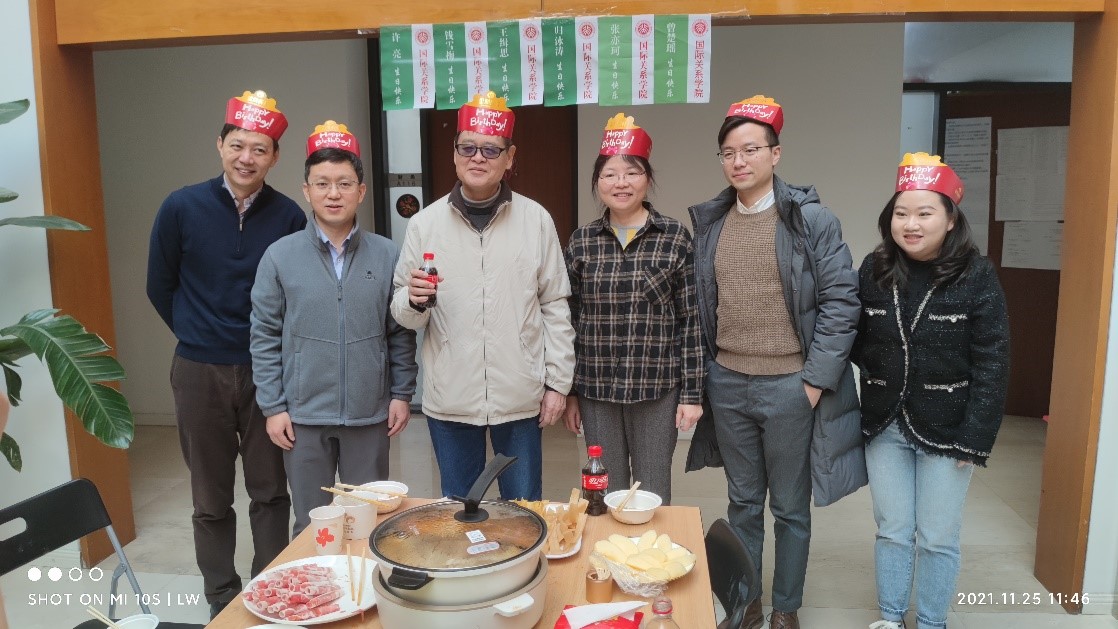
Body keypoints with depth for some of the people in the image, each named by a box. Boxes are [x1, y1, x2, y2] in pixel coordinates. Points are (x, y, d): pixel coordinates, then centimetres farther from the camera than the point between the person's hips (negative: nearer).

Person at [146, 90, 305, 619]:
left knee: (270, 490, 8)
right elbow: (160, 286, 7)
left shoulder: (289, 217, -7)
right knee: (211, 496, 12)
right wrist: (197, 336, 11)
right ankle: (222, 596, 27)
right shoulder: (181, 208, -5)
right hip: (199, 372, 1)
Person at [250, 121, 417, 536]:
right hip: (303, 416, 0)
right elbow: (265, 338, -1)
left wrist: (402, 394, 1)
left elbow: (401, 333, 3)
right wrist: (273, 407, -3)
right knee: (311, 525, 14)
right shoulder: (280, 257, -3)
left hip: (370, 415, 1)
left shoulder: (387, 255, -2)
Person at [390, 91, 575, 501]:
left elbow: (555, 306, 2)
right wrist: (414, 301, -19)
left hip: (520, 398, -1)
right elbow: (402, 312, 4)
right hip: (449, 400, 1)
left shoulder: (536, 220, -2)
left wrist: (558, 382, 0)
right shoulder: (424, 224, 0)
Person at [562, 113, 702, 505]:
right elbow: (569, 321, 7)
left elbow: (690, 320, -1)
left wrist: (692, 392, -3)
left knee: (653, 498, 11)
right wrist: (569, 392, 7)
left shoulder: (675, 237, -3)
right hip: (596, 391, 2)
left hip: (658, 390, -2)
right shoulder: (582, 242, 3)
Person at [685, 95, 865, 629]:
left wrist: (816, 378, -12)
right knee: (743, 502, 16)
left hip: (789, 386, -4)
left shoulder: (811, 219, -8)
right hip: (727, 384, 4)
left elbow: (841, 300, -9)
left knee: (789, 507, 12)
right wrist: (703, 372, 7)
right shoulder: (709, 223, 6)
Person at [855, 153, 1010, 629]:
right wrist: (872, 376, -8)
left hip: (945, 428, -3)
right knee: (892, 531, 15)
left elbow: (992, 364, -10)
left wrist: (976, 437, -12)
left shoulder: (977, 276, -11)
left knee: (938, 538, 11)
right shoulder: (873, 270, -2)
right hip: (885, 425, 3)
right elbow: (855, 338, 8)